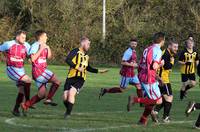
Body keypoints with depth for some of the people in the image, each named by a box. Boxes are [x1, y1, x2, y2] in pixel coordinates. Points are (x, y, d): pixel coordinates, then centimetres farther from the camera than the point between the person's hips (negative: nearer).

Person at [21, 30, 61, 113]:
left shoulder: (43, 46, 17)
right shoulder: (35, 45, -9)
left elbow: (49, 57, 22)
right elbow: (33, 59, -19)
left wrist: (48, 48, 7)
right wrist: (41, 49, -18)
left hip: (43, 71, 9)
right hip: (38, 71, -9)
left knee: (42, 94, 8)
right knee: (57, 82, -16)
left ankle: (25, 105, 12)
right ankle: (49, 99, -10)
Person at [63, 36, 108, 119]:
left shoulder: (86, 56, 18)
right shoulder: (75, 52, -3)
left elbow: (88, 68, 31)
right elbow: (67, 60, -19)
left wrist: (99, 71, 26)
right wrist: (77, 67, -23)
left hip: (80, 79, 3)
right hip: (71, 77, -3)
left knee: (71, 92, -22)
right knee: (65, 96, -9)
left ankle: (68, 113, -13)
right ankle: (68, 110, 21)